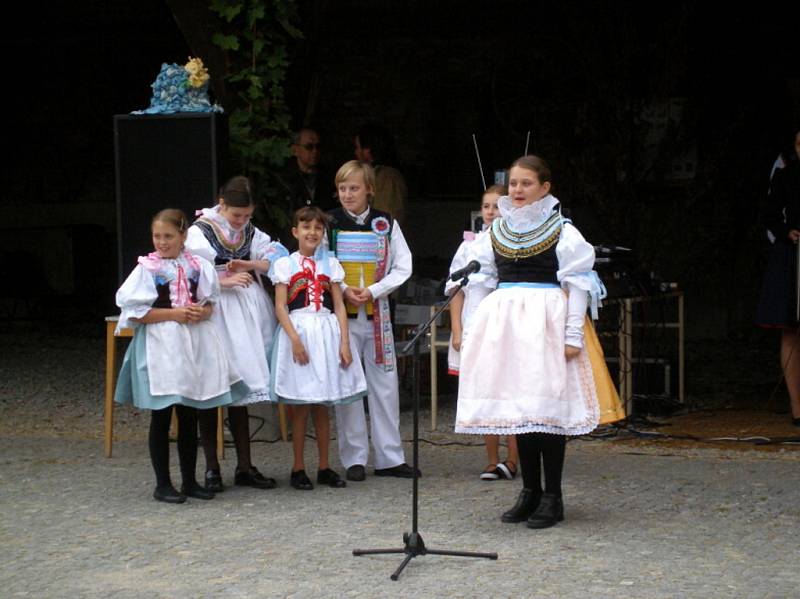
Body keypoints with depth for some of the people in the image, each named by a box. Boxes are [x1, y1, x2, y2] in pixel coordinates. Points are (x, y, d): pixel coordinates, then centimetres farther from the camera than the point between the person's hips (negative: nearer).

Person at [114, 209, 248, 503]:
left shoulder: (198, 266, 5)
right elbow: (135, 312, -10)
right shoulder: (147, 268, -5)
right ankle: (162, 484, 10)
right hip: (160, 345, -3)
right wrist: (173, 314, -16)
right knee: (161, 418, 3)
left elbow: (210, 303, 11)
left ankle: (190, 480, 19)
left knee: (189, 417, 10)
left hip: (194, 344, 4)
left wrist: (201, 313, -11)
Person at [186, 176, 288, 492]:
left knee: (240, 390, 9)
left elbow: (277, 259, 4)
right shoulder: (199, 232, -4)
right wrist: (225, 281, -20)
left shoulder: (251, 233, 11)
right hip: (215, 315, -5)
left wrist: (248, 265, -11)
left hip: (247, 316, 5)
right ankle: (212, 467, 6)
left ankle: (245, 466, 13)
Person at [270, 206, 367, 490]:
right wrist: (295, 339, -16)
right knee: (300, 406, 1)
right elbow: (280, 306, -5)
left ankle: (325, 467, 14)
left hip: (327, 333, 3)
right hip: (298, 331, -3)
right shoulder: (285, 264, 2)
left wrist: (344, 341, -3)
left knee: (322, 407, 8)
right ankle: (298, 468, 8)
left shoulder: (330, 264, 10)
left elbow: (339, 306, 6)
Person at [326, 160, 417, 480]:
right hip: (341, 313, -1)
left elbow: (403, 267, 2)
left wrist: (372, 291, -11)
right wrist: (343, 290, -15)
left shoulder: (386, 224, 4)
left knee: (385, 382, 3)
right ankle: (354, 459, 6)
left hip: (377, 312, 2)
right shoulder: (329, 223, 1)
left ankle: (389, 457, 10)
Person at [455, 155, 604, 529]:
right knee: (517, 404, 8)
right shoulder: (497, 230, 13)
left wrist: (573, 335, -13)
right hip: (505, 322, 5)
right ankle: (530, 491, 16)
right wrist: (475, 330, 17)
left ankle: (552, 497, 0)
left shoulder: (561, 230, -3)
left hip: (546, 322, -5)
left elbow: (577, 284, -6)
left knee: (548, 404, -6)